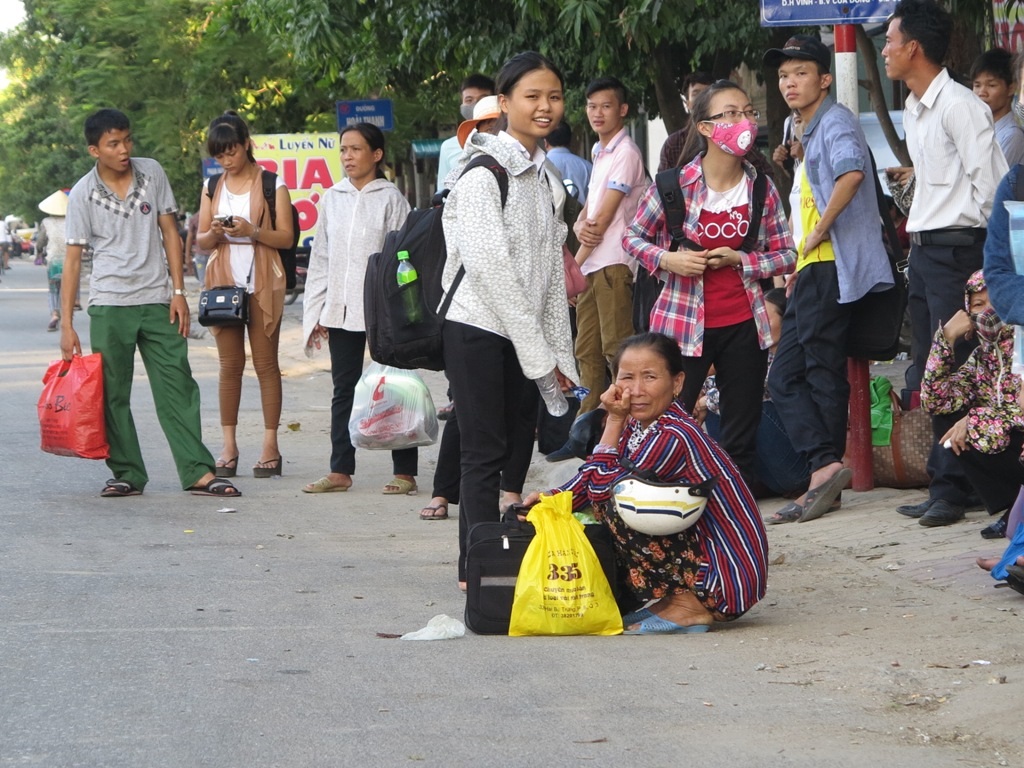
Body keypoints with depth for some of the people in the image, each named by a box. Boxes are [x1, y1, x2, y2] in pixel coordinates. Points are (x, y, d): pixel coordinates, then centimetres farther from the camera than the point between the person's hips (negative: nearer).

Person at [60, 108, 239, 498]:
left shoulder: (152, 173, 2)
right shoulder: (83, 194, -3)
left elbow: (169, 232, 8)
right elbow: (72, 258, -1)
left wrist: (178, 292, 1)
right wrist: (67, 325, -5)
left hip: (158, 302, 1)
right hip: (109, 305, -1)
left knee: (177, 387, -3)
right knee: (111, 395, 1)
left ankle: (198, 472, -4)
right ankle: (127, 473, 11)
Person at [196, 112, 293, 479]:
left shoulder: (272, 184, 0)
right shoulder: (212, 187, 13)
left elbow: (286, 237, -4)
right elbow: (200, 240, 12)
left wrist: (252, 231, -19)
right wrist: (215, 233, -10)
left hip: (262, 283, -3)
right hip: (223, 281, 3)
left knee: (266, 363, -2)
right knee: (229, 364, 3)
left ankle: (270, 446, 0)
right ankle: (229, 447, 5)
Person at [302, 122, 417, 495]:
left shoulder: (390, 199, -3)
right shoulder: (332, 199, 11)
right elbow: (320, 258, 13)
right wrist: (315, 312, 9)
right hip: (341, 309, 5)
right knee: (344, 390, 9)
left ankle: (404, 471, 5)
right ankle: (340, 470, 13)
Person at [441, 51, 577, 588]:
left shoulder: (542, 175, 15)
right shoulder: (485, 172, -11)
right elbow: (488, 264, -17)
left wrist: (558, 352, 10)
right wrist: (537, 352, -16)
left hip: (521, 333, 8)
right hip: (476, 327, -8)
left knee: (507, 445, 8)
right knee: (484, 452, -6)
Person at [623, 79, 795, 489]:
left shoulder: (762, 189, 3)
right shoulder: (675, 185, -6)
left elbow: (785, 255, 7)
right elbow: (633, 236, 5)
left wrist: (739, 260, -10)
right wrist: (667, 259, -14)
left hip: (743, 325, 3)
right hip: (684, 322, -3)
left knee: (742, 436, 8)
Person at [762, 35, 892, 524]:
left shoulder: (836, 122, -8)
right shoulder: (808, 134, 23)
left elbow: (852, 172, -30)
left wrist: (820, 231, -22)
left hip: (830, 268, -10)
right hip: (810, 272, 10)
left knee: (824, 374, -9)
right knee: (784, 378, 5)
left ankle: (824, 470, -8)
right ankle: (824, 468, 0)